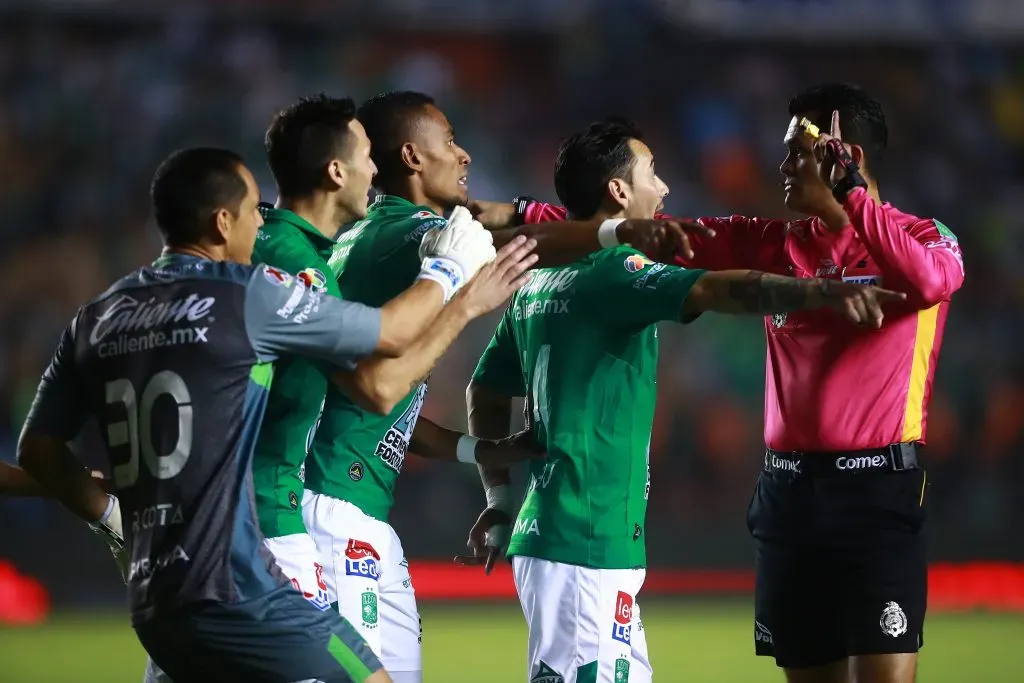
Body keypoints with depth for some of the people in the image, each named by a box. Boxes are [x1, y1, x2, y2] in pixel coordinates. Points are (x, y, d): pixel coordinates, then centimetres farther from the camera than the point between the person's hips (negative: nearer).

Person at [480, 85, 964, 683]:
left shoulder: (926, 238, 0)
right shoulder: (776, 245, 12)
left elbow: (927, 282, -25)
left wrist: (848, 192, -21)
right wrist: (520, 214, 9)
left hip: (879, 494, -5)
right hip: (789, 492, 5)